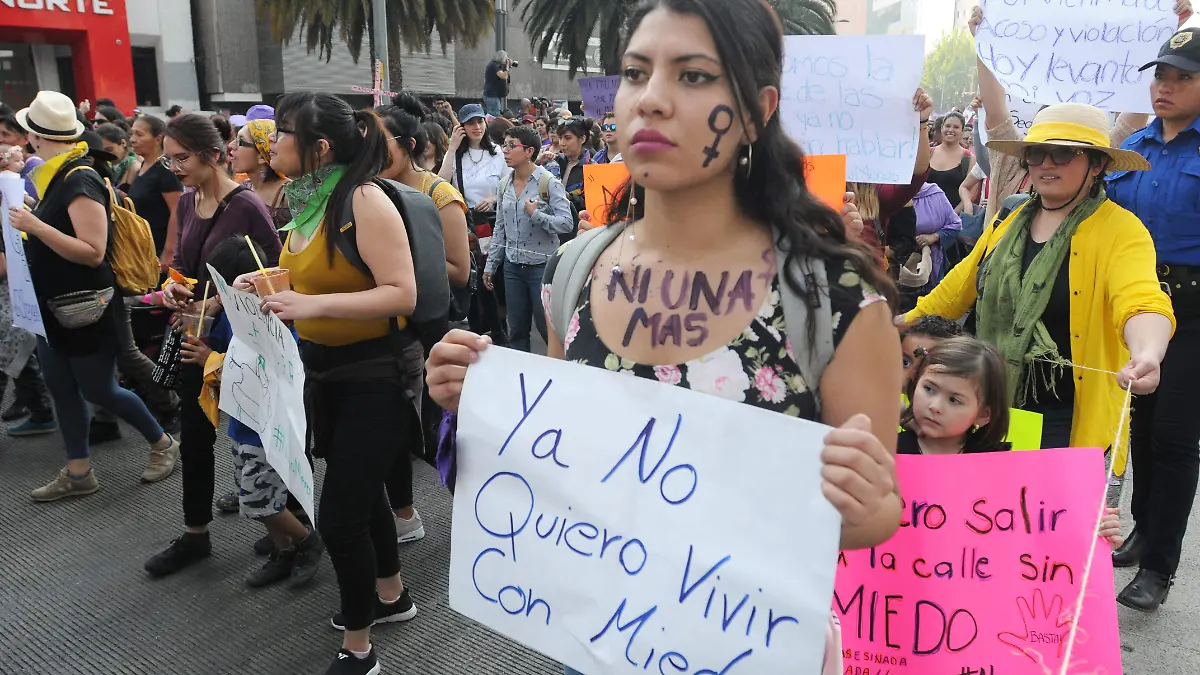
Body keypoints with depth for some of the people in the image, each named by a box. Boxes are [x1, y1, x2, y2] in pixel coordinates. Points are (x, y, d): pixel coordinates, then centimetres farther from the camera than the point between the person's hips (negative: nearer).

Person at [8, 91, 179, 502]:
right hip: (53, 305, 9)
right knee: (61, 388, 13)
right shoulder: (56, 176, 7)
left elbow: (93, 252, -26)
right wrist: (30, 219, 8)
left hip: (85, 308, -9)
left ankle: (163, 444, 22)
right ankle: (78, 472, 24)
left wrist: (35, 226, -28)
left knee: (99, 390, 3)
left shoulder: (80, 181, -20)